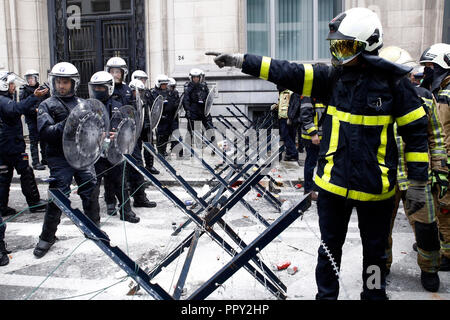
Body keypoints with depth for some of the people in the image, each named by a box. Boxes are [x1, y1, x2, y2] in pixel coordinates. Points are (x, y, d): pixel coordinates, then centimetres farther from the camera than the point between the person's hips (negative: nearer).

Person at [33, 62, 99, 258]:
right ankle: (47, 237, 16)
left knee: (91, 193, 8)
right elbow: (45, 133, -12)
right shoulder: (47, 106, 1)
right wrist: (66, 124, -24)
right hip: (60, 159, -3)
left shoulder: (82, 104, 12)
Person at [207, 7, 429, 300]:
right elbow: (287, 72, -7)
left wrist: (418, 183, -4)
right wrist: (240, 60, -14)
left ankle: (374, 295, 37)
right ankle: (326, 294, 36)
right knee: (330, 247, 17)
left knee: (375, 251, 15)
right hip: (333, 182, 3)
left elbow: (416, 132, -4)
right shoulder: (333, 77, -1)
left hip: (375, 186, -2)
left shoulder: (394, 81, -8)